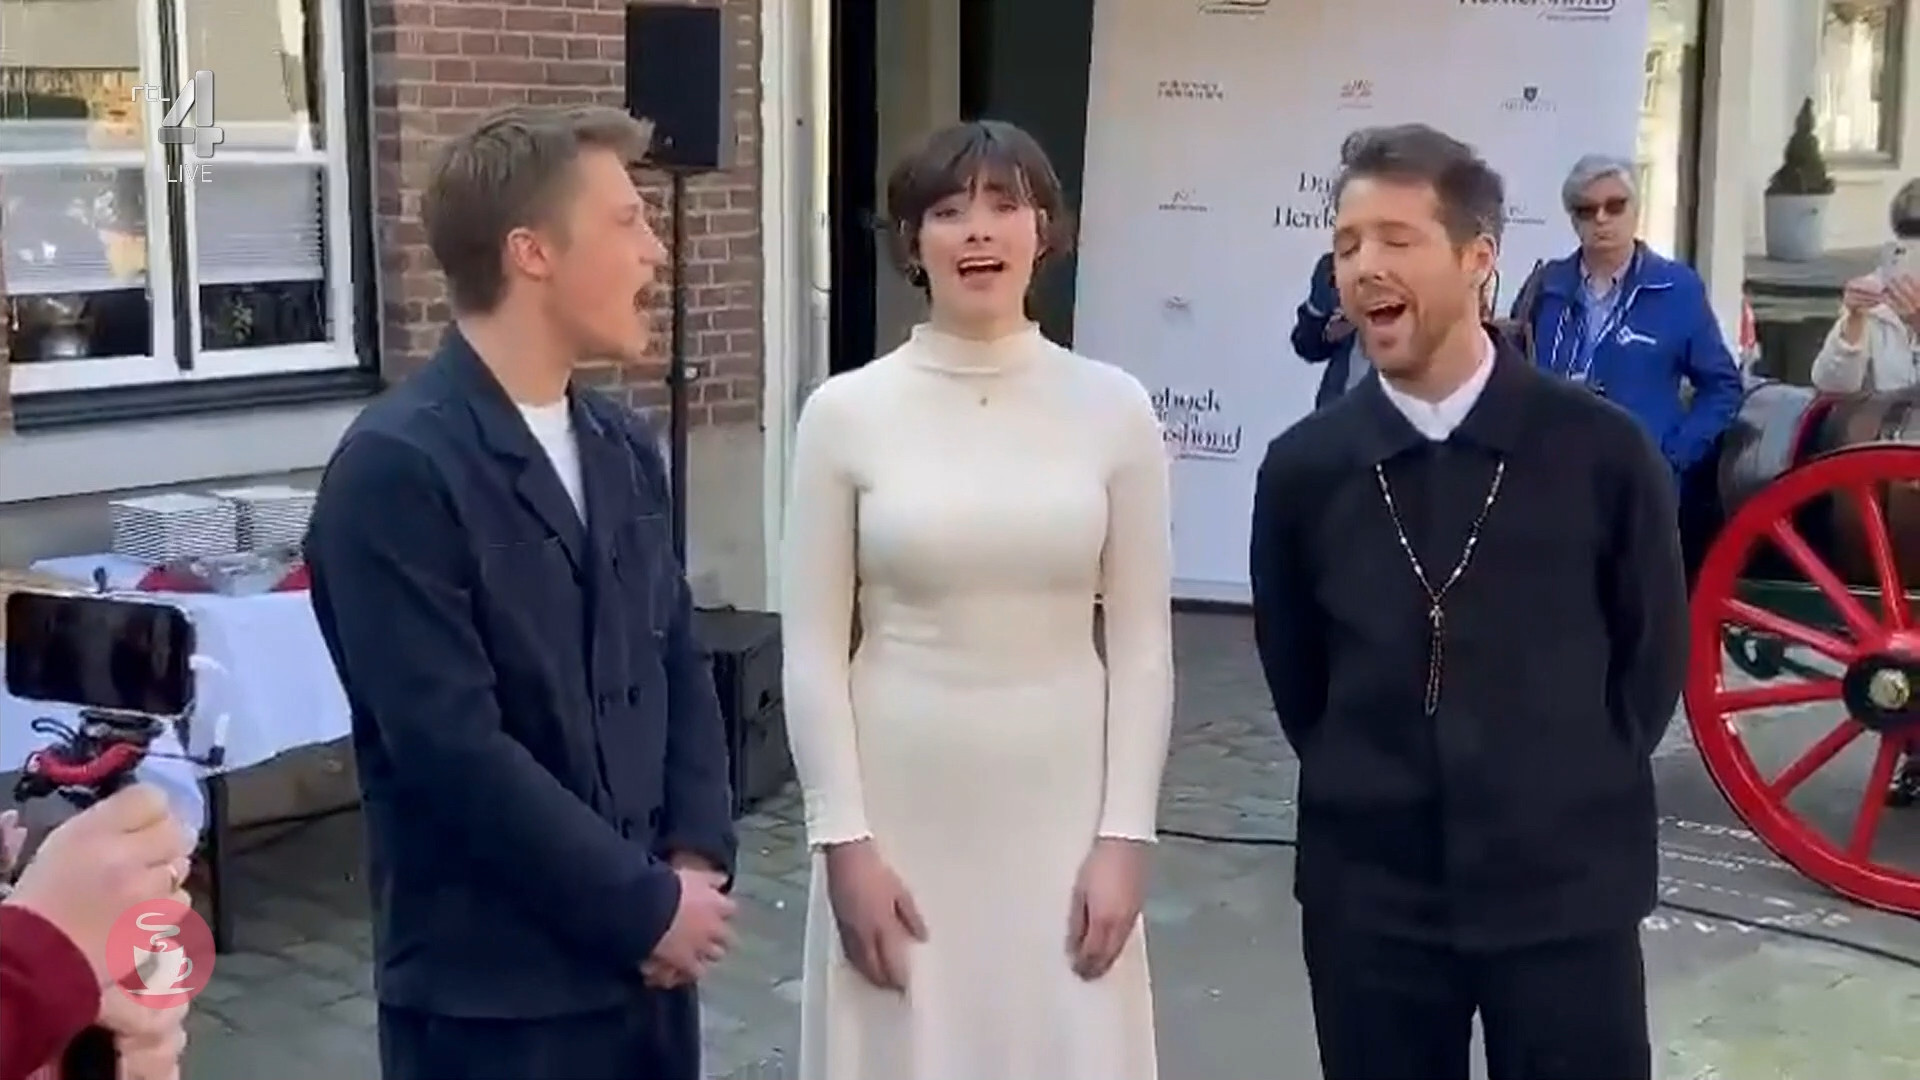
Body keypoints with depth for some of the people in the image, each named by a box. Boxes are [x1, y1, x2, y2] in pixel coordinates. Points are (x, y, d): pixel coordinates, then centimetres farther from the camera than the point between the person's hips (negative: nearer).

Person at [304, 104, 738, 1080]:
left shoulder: (623, 448, 8)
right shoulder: (394, 469, -16)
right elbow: (454, 748, -20)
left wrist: (697, 861, -2)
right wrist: (647, 904, -14)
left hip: (645, 963, 7)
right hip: (492, 990, -6)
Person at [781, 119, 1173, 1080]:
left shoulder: (1114, 409, -1)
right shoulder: (846, 412, -4)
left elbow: (1141, 643, 1)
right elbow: (813, 649, -2)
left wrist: (1123, 834, -3)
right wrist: (845, 840, -7)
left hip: (1062, 811, 1)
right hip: (900, 812, -1)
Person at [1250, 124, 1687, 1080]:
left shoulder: (1601, 450, -7)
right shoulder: (1302, 468, -3)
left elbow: (1654, 654, 4)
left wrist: (1574, 801, 9)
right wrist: (1372, 798, 10)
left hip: (1569, 888, -1)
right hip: (1367, 893, 1)